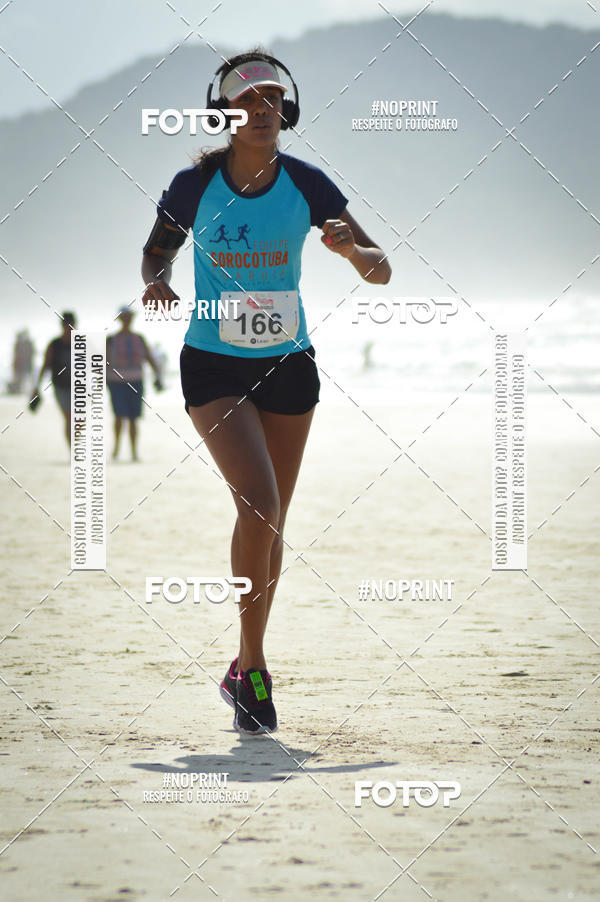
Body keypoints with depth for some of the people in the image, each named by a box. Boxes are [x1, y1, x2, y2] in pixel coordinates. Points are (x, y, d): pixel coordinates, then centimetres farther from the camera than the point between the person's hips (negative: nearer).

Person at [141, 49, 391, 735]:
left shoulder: (307, 186, -6)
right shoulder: (193, 186, -8)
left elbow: (379, 271, -4)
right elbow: (157, 250, 10)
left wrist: (353, 250, -26)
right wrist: (158, 282, -12)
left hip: (288, 366, 3)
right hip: (213, 368, -3)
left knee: (271, 518, 10)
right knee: (258, 503, -21)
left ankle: (243, 669, 28)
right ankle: (254, 670, -10)